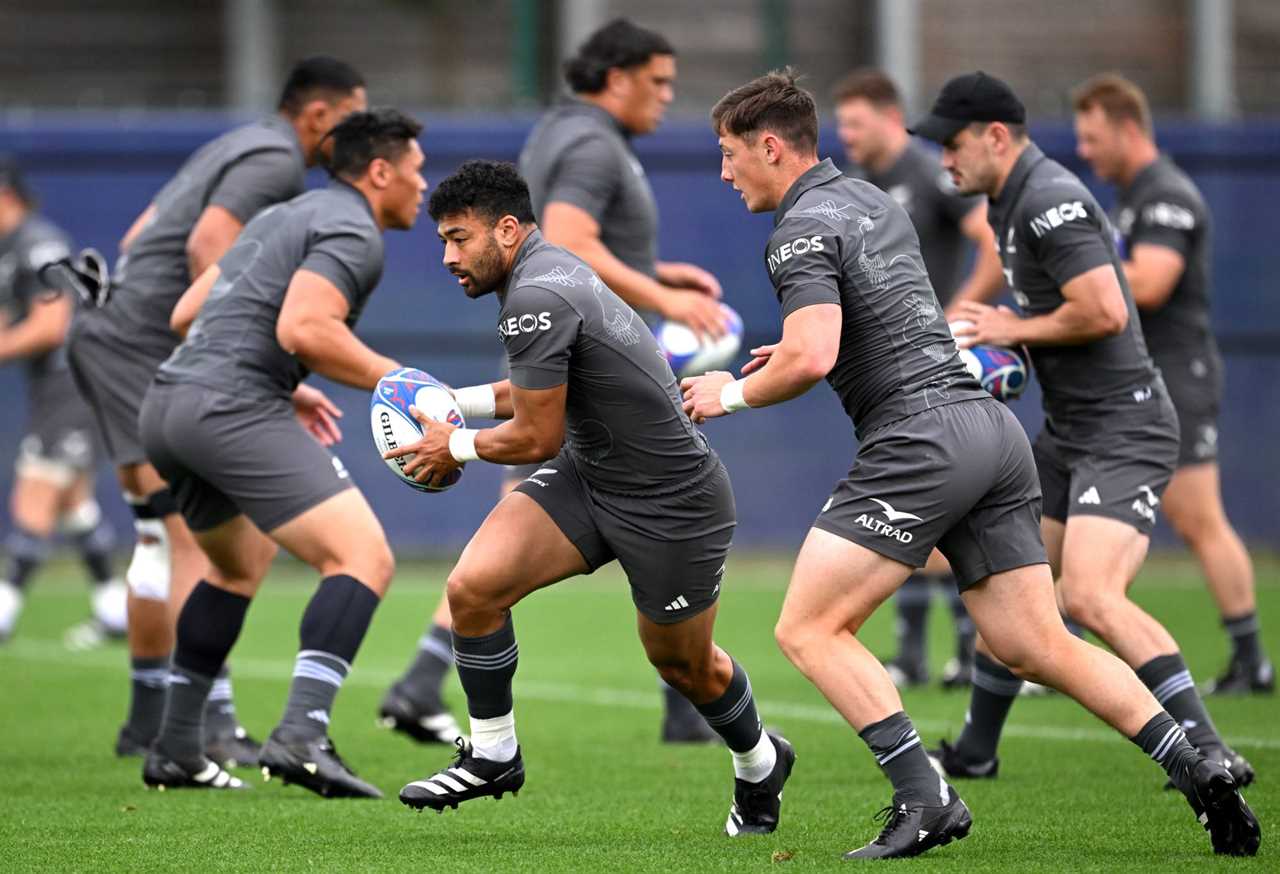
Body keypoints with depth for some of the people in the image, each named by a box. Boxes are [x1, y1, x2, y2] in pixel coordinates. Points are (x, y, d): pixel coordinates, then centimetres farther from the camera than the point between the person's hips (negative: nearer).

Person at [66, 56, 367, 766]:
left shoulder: (236, 147, 21)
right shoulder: (275, 160, -10)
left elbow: (139, 239, 26)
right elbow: (208, 244, -23)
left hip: (104, 333, 11)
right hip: (145, 343, -11)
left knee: (161, 534, 15)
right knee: (200, 534, -15)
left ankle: (148, 717, 21)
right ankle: (208, 726, -22)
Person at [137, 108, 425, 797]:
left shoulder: (284, 217, 26)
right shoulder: (354, 233, -3)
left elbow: (187, 314, 28)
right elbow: (303, 327, -19)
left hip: (165, 406, 10)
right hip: (233, 409, -10)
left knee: (241, 565, 30)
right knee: (364, 559, -15)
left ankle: (175, 750, 28)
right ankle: (301, 735, -31)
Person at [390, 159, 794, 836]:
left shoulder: (536, 298, -26)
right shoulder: (553, 268, 3)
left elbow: (537, 438, -21)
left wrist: (457, 447, -4)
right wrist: (455, 401, 11)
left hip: (670, 505, -9)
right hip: (589, 476, 9)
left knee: (684, 666, 12)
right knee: (472, 587, -11)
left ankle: (759, 764, 42)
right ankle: (492, 756, 5)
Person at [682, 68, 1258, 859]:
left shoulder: (804, 230, -7)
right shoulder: (875, 201, 21)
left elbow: (812, 358, -20)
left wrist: (736, 393, -3)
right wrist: (796, 351, 29)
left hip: (922, 436, -9)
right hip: (991, 426, 9)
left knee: (810, 629, -5)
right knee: (1039, 646, 9)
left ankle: (925, 798, -15)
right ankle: (1198, 771, -2)